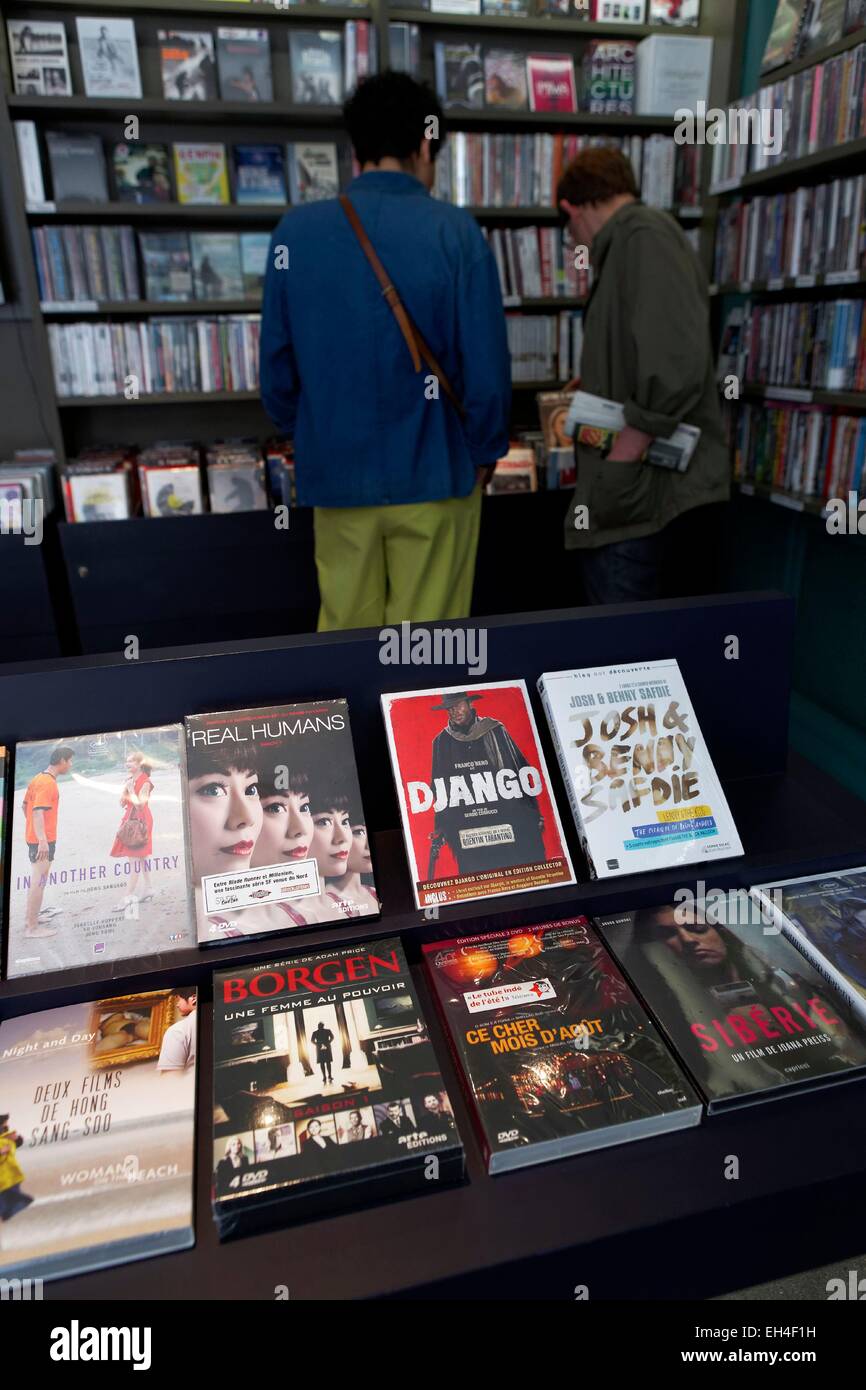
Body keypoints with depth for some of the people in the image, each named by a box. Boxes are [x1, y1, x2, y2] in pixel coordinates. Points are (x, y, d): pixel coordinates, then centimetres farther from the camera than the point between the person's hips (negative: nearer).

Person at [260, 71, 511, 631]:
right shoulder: (455, 231, -10)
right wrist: (486, 451, 6)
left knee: (345, 629, 17)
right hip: (433, 472, -2)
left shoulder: (296, 229, -2)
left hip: (336, 472, 3)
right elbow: (486, 365, -11)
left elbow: (277, 360, 3)